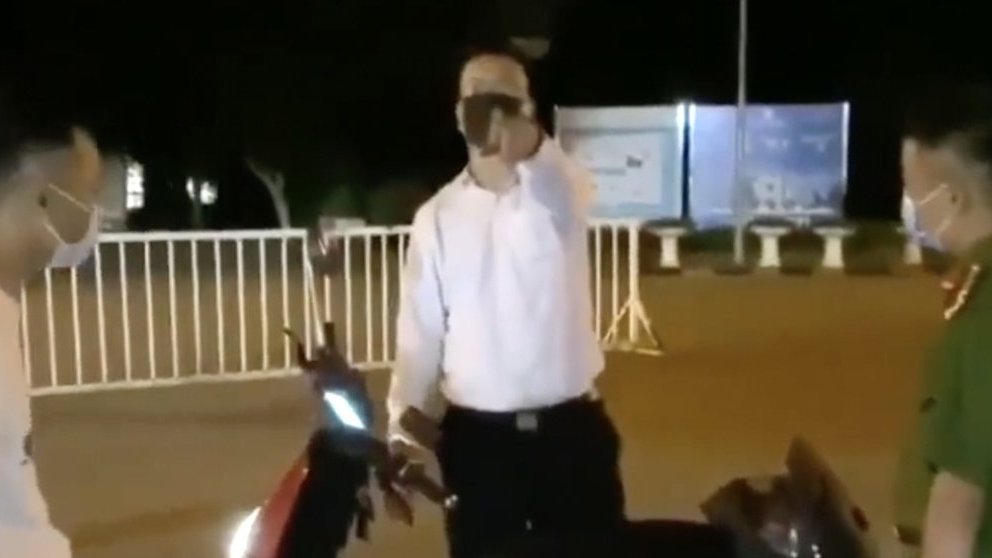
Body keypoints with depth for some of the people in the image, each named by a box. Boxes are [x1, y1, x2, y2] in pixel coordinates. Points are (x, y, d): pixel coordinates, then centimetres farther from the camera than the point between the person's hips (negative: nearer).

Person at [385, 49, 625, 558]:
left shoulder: (560, 193, -1)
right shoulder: (436, 217, 3)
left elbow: (575, 189, -25)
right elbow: (419, 330, 1)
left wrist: (528, 145, -43)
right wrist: (400, 430, -7)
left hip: (571, 429, -1)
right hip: (478, 437, 1)